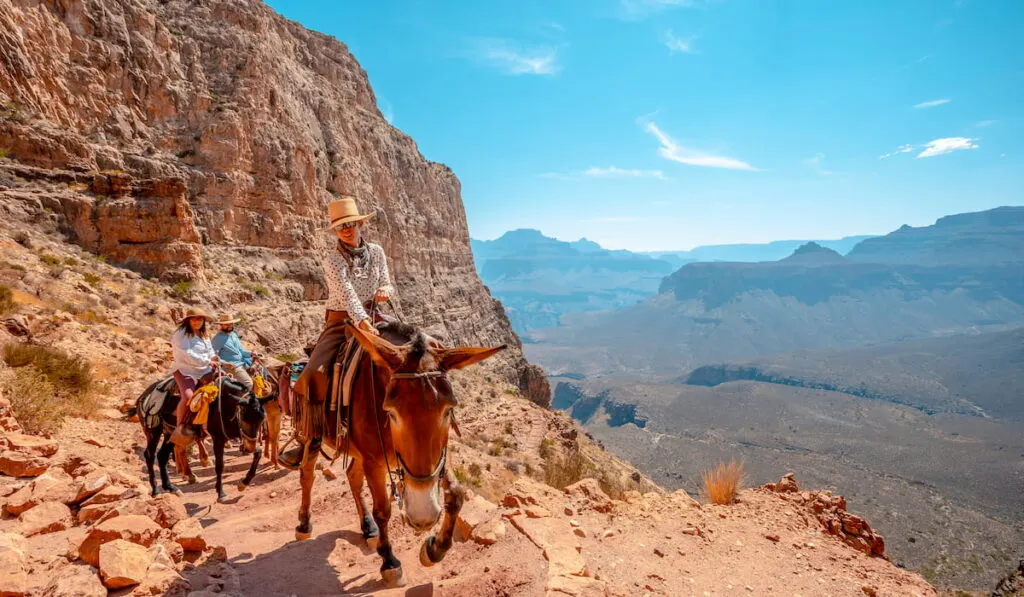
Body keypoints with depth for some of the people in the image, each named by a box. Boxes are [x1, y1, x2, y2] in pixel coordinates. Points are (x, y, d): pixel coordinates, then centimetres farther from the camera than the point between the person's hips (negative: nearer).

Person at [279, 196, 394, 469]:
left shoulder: (377, 252, 7)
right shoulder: (330, 255, -4)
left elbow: (387, 284, 16)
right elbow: (345, 290, -21)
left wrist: (385, 291, -10)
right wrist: (361, 321, -36)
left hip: (373, 320, 3)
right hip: (340, 321, -3)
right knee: (314, 373, -23)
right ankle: (309, 438, -8)